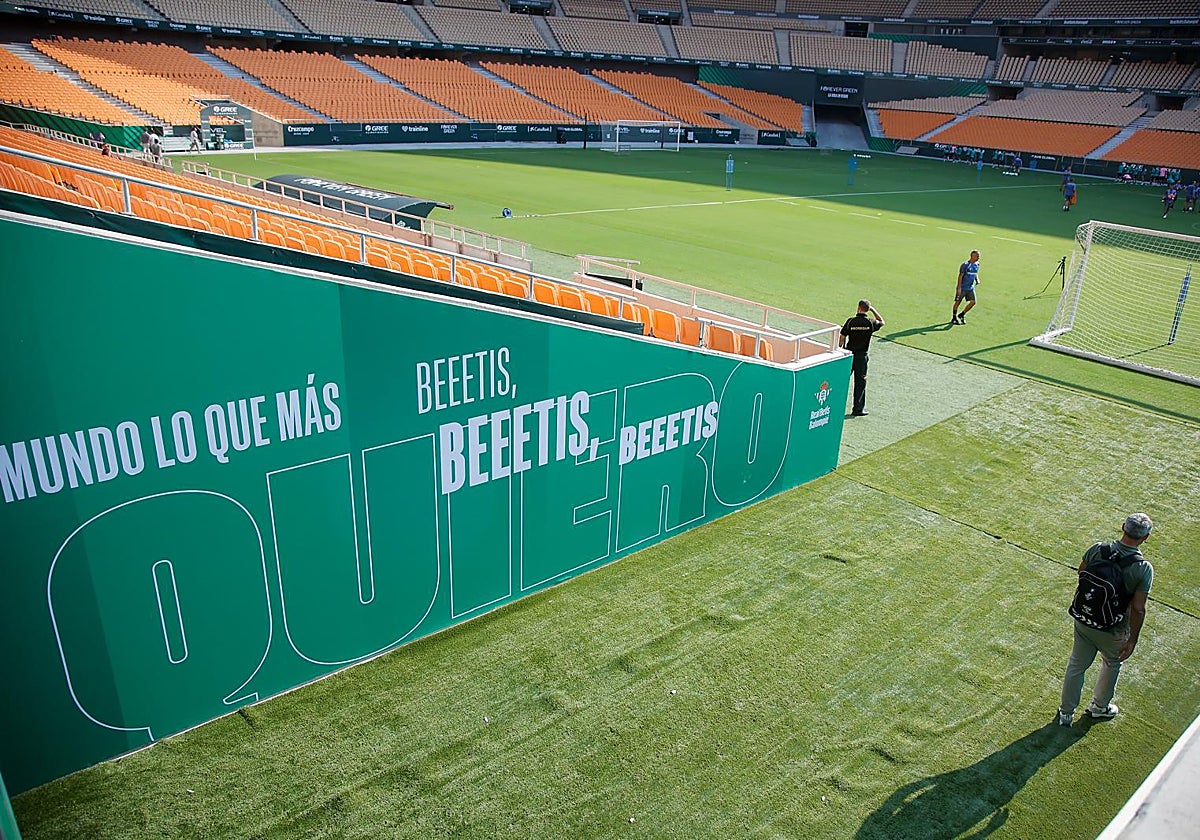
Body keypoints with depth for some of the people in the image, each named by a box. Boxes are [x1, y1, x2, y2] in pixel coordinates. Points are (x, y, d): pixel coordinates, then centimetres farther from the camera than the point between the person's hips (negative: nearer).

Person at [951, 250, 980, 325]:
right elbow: (960, 276, -15)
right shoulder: (965, 265, -15)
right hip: (962, 288, -7)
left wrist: (977, 280, 1)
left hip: (971, 288, 7)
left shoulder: (977, 264, 7)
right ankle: (954, 318, 16)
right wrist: (959, 288, -19)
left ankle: (962, 315, 16)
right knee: (958, 302, 2)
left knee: (973, 302, -2)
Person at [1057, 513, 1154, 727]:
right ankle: (1100, 707, 45)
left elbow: (1081, 574, 4)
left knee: (1076, 665, 18)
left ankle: (1066, 713, 30)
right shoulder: (1144, 568, -22)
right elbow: (1138, 609, -19)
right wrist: (1132, 640, -9)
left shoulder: (1097, 549, -13)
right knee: (1112, 664, 26)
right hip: (1112, 631, -3)